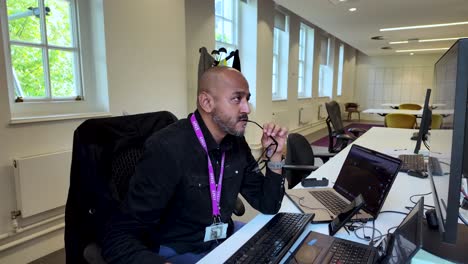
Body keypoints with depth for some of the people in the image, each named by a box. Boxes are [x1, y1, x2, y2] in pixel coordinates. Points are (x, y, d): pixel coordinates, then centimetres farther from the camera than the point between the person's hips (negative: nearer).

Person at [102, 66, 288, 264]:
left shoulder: (236, 143, -3)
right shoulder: (167, 148, -24)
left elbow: (267, 205, 3)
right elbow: (118, 238, -26)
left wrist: (275, 155, -11)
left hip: (226, 240, 7)